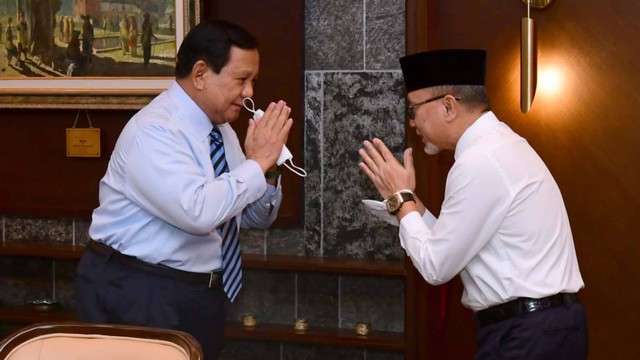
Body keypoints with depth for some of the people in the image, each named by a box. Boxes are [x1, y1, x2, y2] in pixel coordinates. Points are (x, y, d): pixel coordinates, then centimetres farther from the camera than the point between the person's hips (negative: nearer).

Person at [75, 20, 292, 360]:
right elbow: (199, 212, -34)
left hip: (202, 292, 8)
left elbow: (256, 217, 13)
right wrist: (257, 162, -23)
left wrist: (266, 170, -7)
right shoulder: (153, 131, -20)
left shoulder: (221, 128, 7)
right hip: (139, 294, -8)